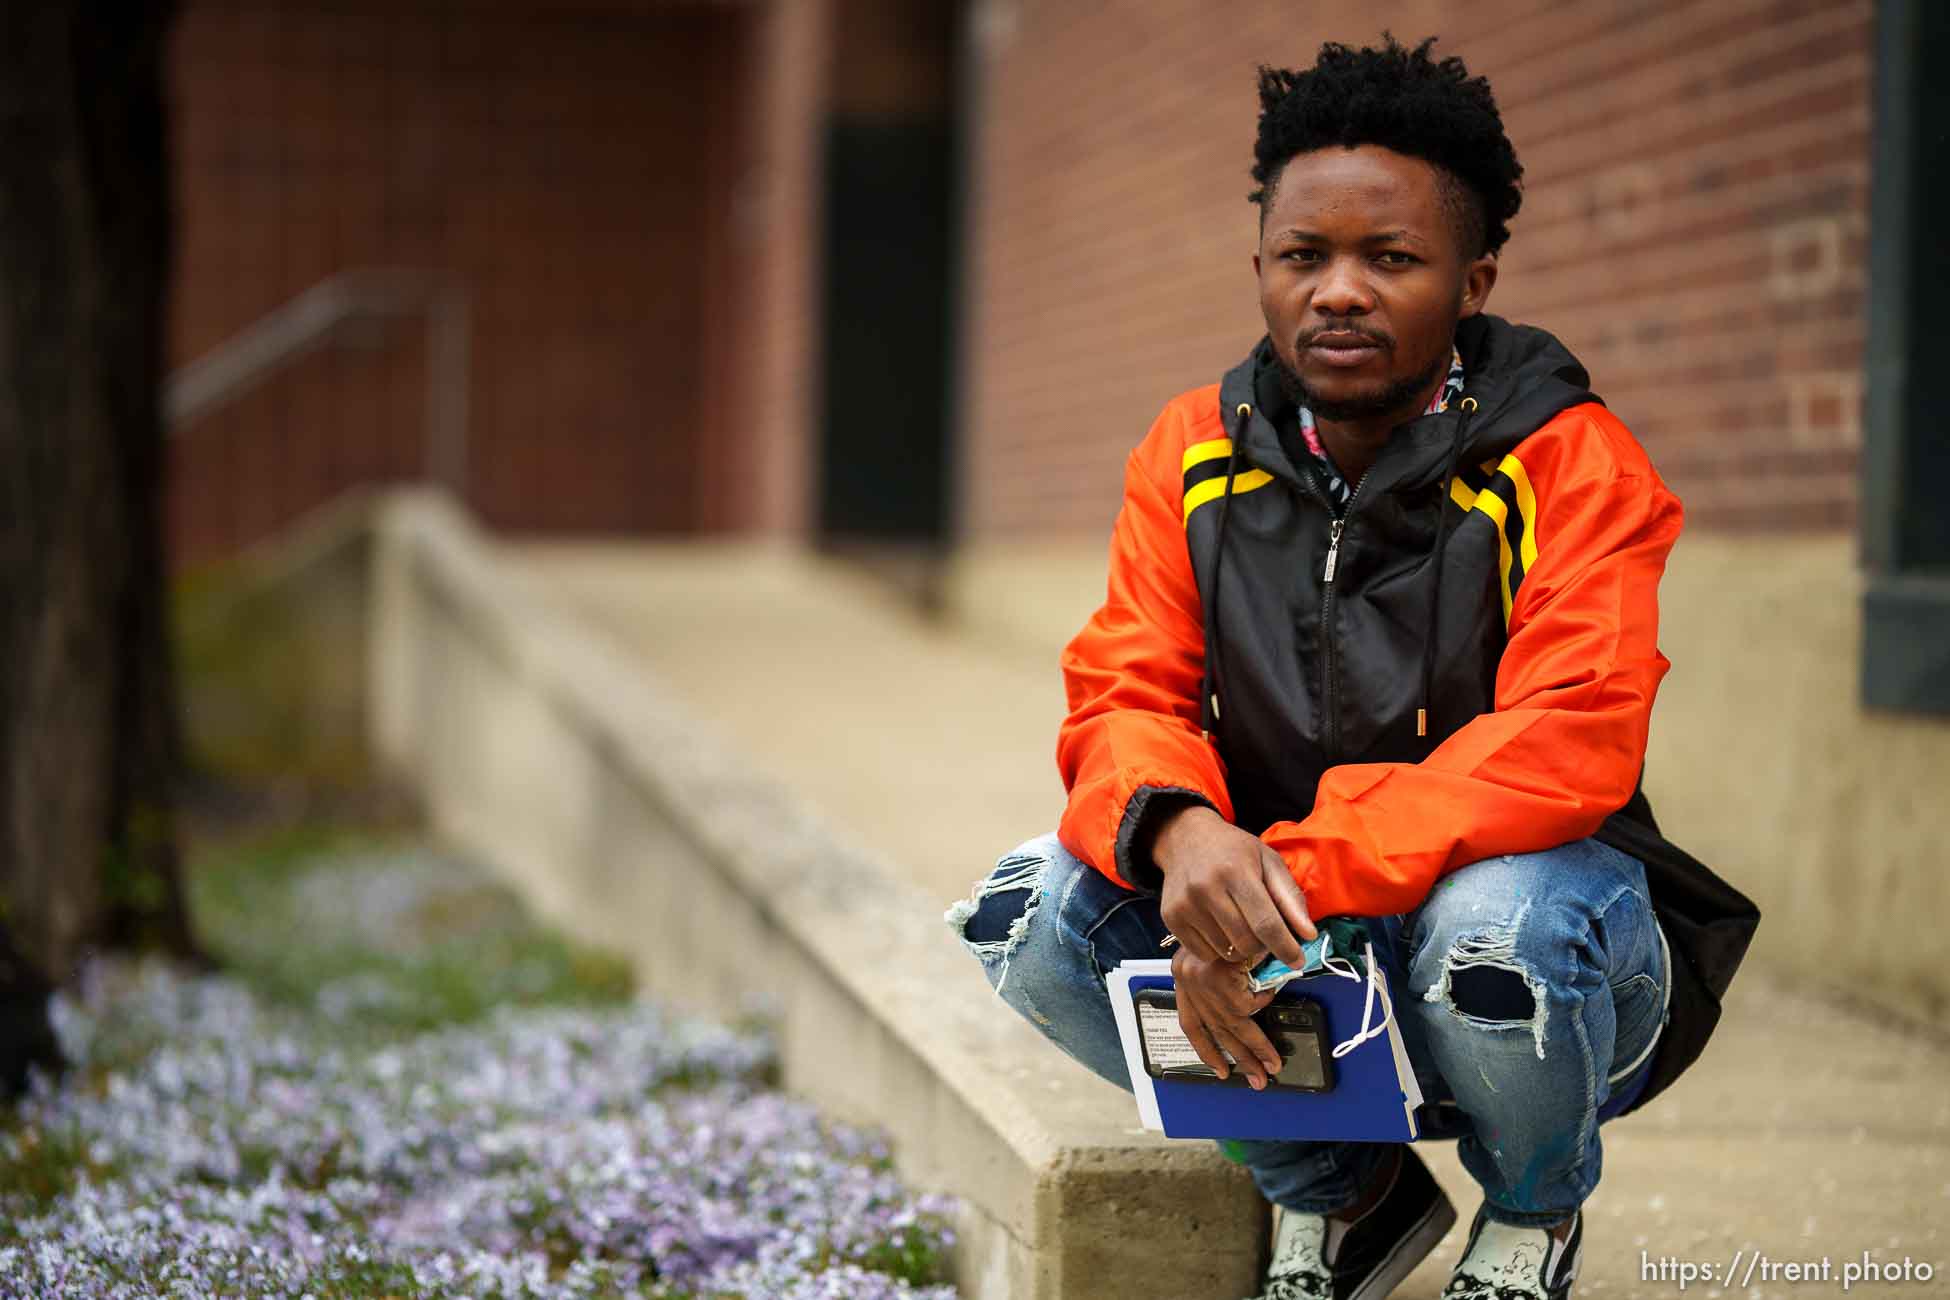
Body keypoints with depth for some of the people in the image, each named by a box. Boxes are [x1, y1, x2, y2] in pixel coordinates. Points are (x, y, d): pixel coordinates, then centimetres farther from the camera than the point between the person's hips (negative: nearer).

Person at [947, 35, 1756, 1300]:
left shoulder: (1568, 462, -14)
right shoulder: (1196, 452, 0)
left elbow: (1564, 745, -27)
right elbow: (1123, 698, -7)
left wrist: (1300, 875, -38)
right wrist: (1179, 828, -33)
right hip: (1281, 914, 4)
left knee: (1493, 931, -39)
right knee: (1033, 913, -19)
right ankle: (1340, 1190, 4)